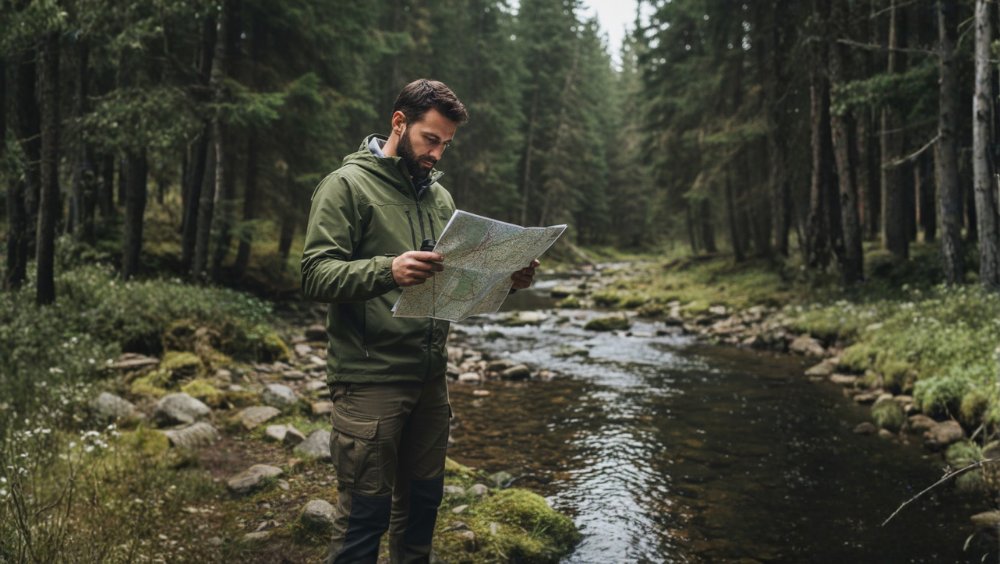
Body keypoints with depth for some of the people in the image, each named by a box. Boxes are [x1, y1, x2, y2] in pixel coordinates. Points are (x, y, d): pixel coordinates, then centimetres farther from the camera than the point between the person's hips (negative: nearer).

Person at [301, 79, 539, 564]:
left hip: (430, 378, 7)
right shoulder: (347, 185, -6)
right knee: (364, 515, -1)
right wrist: (387, 270, -34)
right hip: (369, 382, -7)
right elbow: (316, 276, -17)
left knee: (422, 505, 17)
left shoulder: (440, 197, 15)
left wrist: (505, 277, -2)